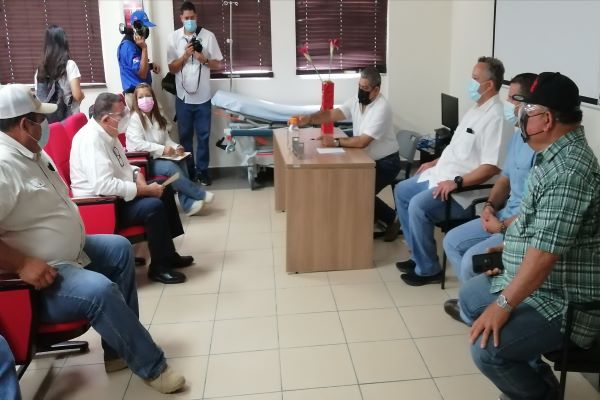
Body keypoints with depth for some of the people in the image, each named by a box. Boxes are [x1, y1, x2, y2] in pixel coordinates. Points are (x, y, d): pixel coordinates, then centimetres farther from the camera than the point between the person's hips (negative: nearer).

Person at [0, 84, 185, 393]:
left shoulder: (31, 153, 9)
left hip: (68, 251, 12)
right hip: (37, 277, -11)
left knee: (120, 248, 16)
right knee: (100, 291, -30)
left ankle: (120, 349, 16)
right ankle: (151, 367, -10)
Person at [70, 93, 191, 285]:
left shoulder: (107, 133, 5)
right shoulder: (91, 139, -26)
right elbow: (103, 185, -35)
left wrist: (136, 174, -2)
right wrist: (144, 190, -26)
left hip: (117, 195, 11)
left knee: (164, 192, 11)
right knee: (154, 206, -27)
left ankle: (168, 253, 16)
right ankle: (159, 267, -10)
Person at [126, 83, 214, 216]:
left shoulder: (157, 118, 16)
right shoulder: (134, 118, -7)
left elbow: (166, 139, 14)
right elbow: (137, 144, -19)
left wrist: (176, 147, -9)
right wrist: (162, 149, -24)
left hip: (158, 158, 7)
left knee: (181, 162, -21)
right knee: (170, 167, -31)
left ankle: (187, 203, -26)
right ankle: (200, 195, -20)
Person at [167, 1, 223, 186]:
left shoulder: (208, 36, -2)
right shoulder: (174, 37, -1)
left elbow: (217, 64, 2)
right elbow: (172, 68, -1)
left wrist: (204, 60, -17)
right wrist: (185, 56, -17)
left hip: (203, 96, -1)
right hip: (183, 96, 1)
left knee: (203, 136, 6)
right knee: (185, 136, 10)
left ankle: (202, 170, 18)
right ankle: (187, 171, 22)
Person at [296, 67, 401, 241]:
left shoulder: (381, 109, -25)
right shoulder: (356, 101, 0)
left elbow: (362, 142, -31)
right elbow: (332, 114, -9)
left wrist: (336, 142, -33)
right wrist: (308, 119, -25)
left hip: (385, 163, -8)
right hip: (367, 160, 8)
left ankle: (393, 218, 5)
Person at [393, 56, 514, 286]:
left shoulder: (496, 118, -20)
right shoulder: (476, 110, 13)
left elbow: (491, 167, -26)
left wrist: (456, 182, -29)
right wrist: (435, 163, 20)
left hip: (465, 190, -11)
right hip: (441, 175, 11)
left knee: (418, 206, -27)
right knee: (401, 191, 13)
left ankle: (428, 269, -8)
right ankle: (419, 255, 17)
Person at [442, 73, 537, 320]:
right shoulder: (517, 136, 9)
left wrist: (502, 227, -17)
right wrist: (490, 205, 1)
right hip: (504, 215, 10)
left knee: (472, 260, -21)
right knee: (452, 241, 7)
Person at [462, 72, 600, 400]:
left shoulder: (568, 170, -28)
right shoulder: (554, 155, 7)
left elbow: (546, 250, -31)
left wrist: (504, 305, -25)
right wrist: (509, 249, 13)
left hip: (566, 302, -11)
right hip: (534, 282, 11)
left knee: (487, 349, -26)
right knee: (469, 297, 21)